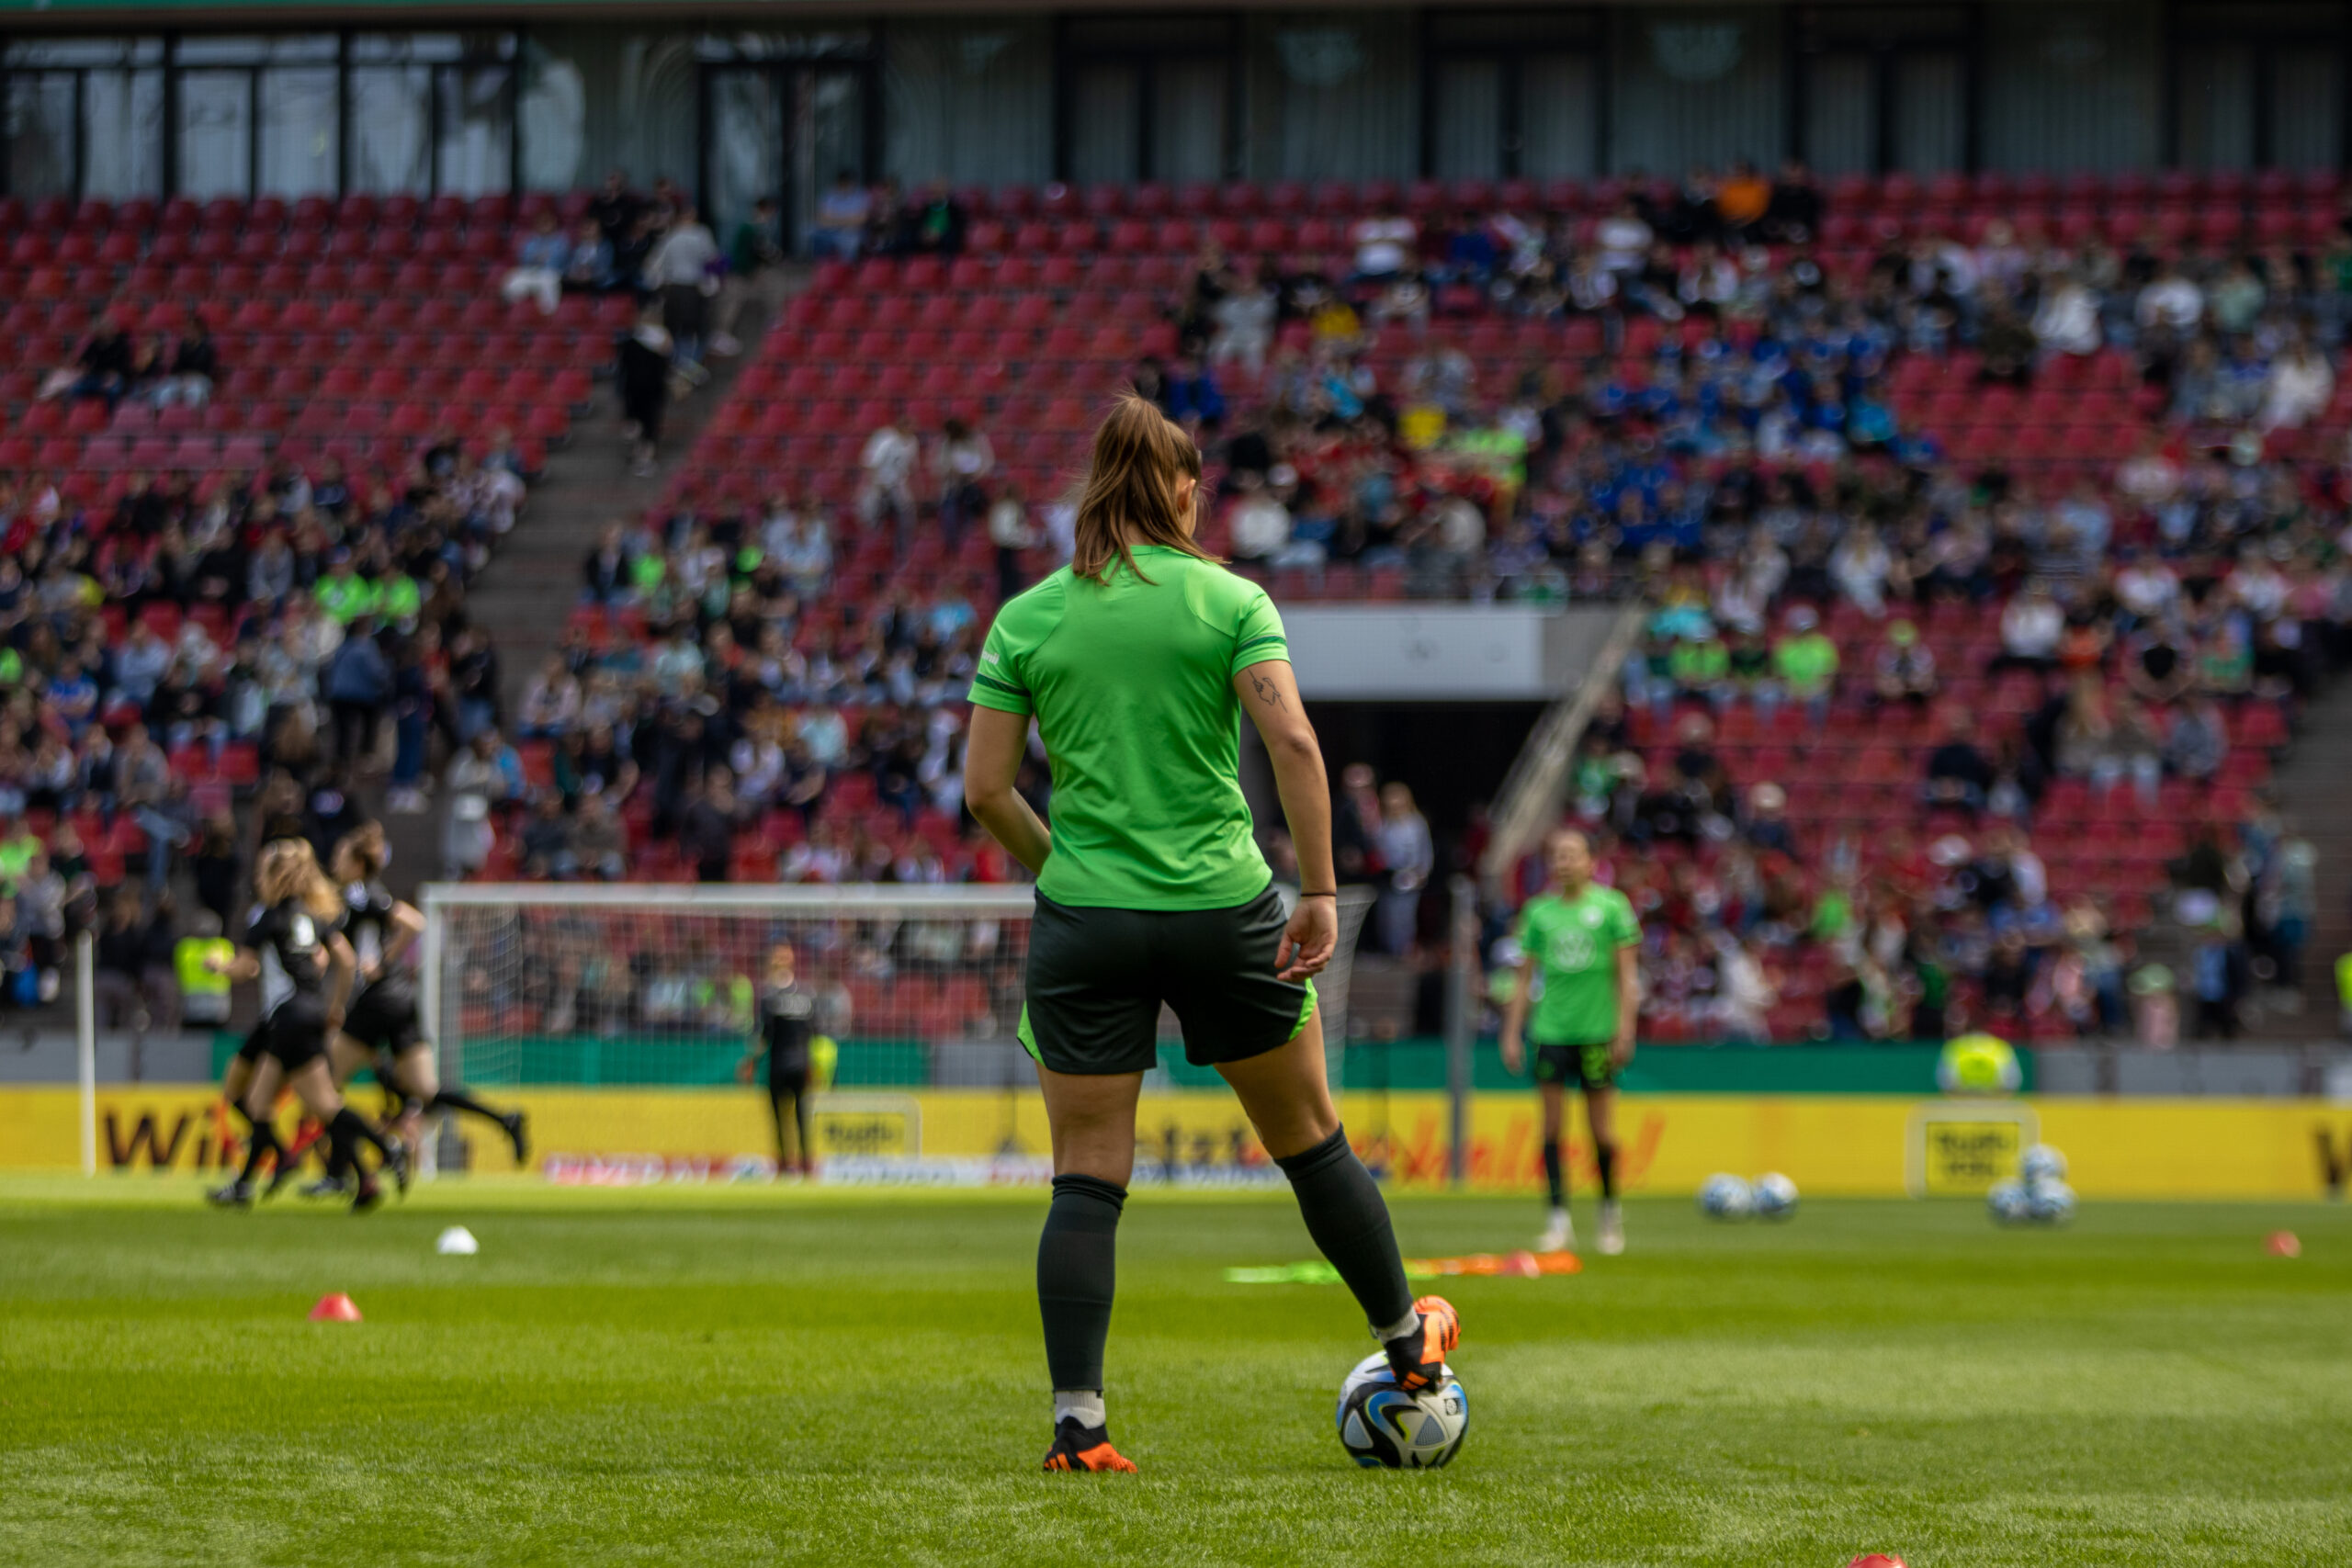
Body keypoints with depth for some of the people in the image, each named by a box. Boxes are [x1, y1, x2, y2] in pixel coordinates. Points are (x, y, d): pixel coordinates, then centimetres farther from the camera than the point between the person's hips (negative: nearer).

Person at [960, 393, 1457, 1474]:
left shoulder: (1026, 618, 2)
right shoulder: (1229, 599, -2)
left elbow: (985, 788, 0)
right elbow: (1293, 743, -13)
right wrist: (1321, 890, -9)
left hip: (1084, 925, 1)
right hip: (1224, 910, -1)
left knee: (1085, 1181, 2)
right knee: (1310, 1140, 17)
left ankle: (1078, 1422, -5)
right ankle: (1407, 1343, 33)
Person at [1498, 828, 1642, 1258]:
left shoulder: (1611, 906, 1)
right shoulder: (1539, 912, 10)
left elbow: (1627, 974, 0)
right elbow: (1525, 978, 14)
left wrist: (1625, 1029, -7)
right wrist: (1512, 1033, 8)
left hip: (1597, 1030, -2)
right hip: (1551, 1030, 2)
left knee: (1601, 1130, -1)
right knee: (1551, 1128, -4)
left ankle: (1610, 1208, 21)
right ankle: (1560, 1221, 0)